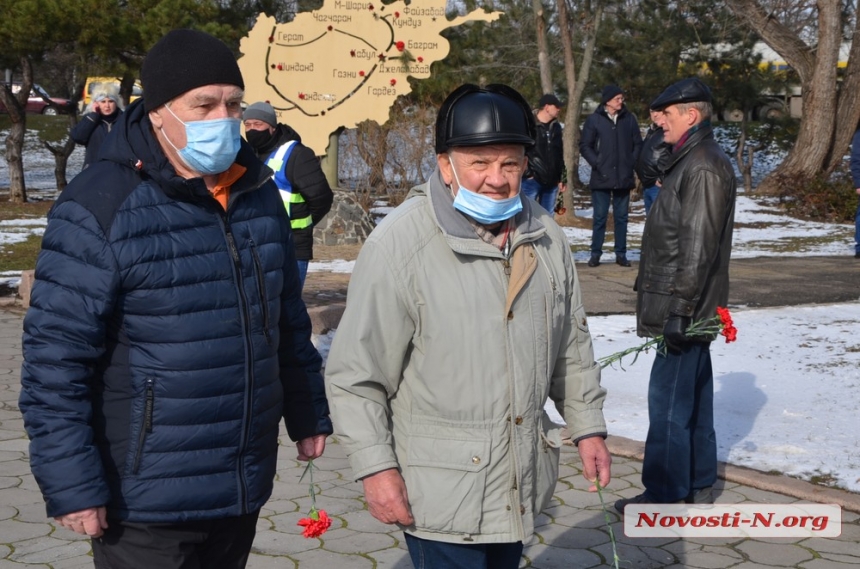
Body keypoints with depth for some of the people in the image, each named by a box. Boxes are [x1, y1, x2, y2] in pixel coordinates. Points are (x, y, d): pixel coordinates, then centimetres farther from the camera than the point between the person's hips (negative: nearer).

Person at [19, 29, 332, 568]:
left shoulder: (259, 193, 5)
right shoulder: (100, 207, -16)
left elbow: (289, 322, 16)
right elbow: (56, 358, -16)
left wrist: (307, 414, 17)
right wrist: (72, 484, -17)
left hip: (244, 489, 6)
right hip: (146, 503, -6)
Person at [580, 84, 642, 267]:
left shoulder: (629, 118, 4)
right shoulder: (594, 119, -2)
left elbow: (637, 144, 10)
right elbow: (584, 146, 1)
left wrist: (631, 163, -1)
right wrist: (597, 163, -8)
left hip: (624, 178, 2)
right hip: (601, 177, -2)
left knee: (621, 217, 7)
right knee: (600, 217, 1)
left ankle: (621, 254, 13)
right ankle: (595, 253, 8)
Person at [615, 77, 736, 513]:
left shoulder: (704, 168, -18)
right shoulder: (691, 160, 15)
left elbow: (698, 248, -23)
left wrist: (679, 308, -23)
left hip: (685, 305, -11)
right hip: (690, 308, 11)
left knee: (669, 399, -5)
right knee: (693, 393, 17)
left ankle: (664, 495, 2)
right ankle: (698, 484, 27)